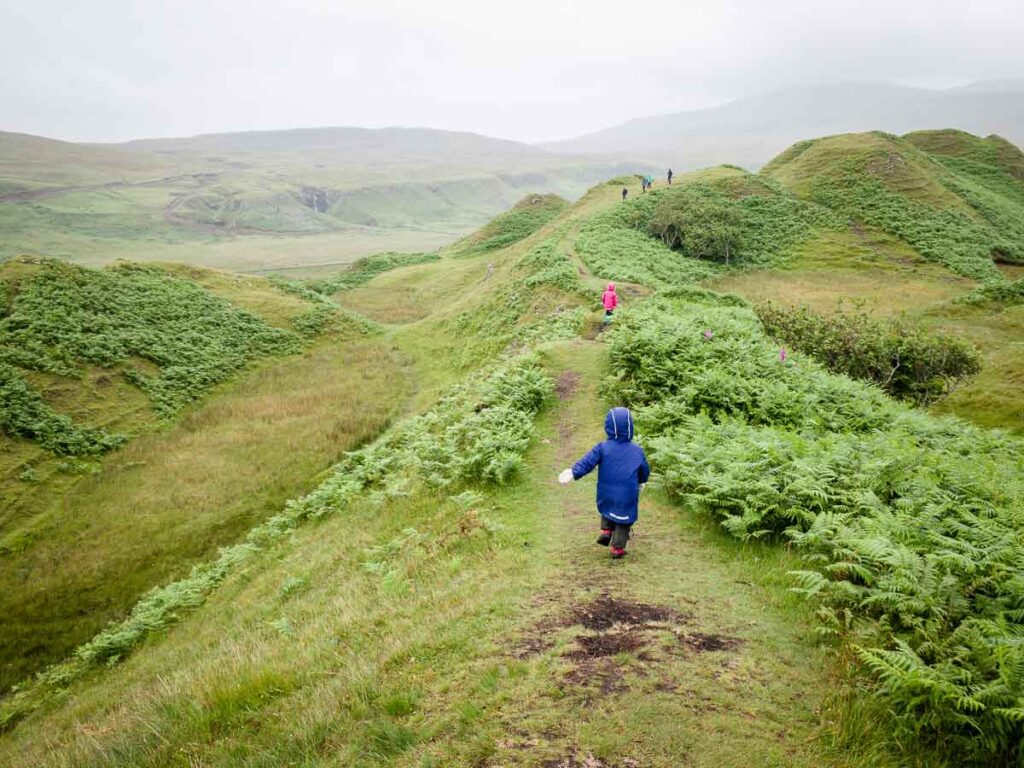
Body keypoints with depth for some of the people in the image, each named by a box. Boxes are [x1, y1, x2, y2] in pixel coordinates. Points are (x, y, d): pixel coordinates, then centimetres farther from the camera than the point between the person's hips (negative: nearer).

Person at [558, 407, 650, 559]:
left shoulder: (602, 448, -7)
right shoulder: (637, 451, -2)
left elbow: (587, 462, -17)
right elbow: (645, 471, 10)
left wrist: (573, 473, -20)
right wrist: (641, 482, 30)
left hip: (607, 494, 1)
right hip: (627, 497, -1)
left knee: (608, 511, 30)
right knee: (623, 521, 14)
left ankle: (606, 531, 13)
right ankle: (617, 548, 12)